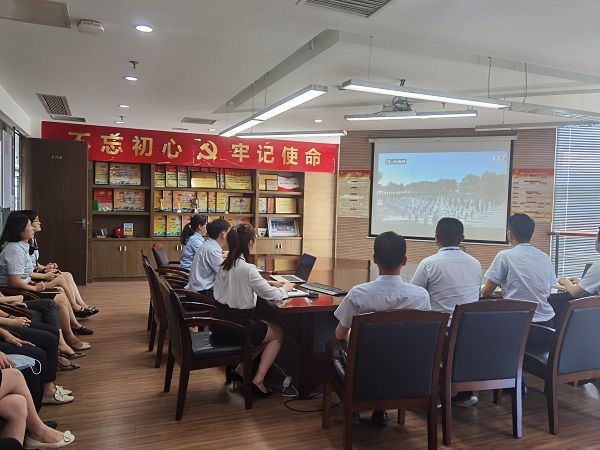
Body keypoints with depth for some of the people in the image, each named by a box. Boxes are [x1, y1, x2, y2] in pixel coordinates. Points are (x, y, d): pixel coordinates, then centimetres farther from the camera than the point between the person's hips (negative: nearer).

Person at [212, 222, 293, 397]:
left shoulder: (225, 264, 5)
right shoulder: (247, 268, -21)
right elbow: (273, 295, -15)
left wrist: (270, 283, 15)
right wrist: (286, 288, 6)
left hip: (219, 323, 8)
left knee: (267, 326, 26)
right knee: (279, 333, 14)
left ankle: (241, 370, 20)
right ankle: (258, 381, 7)